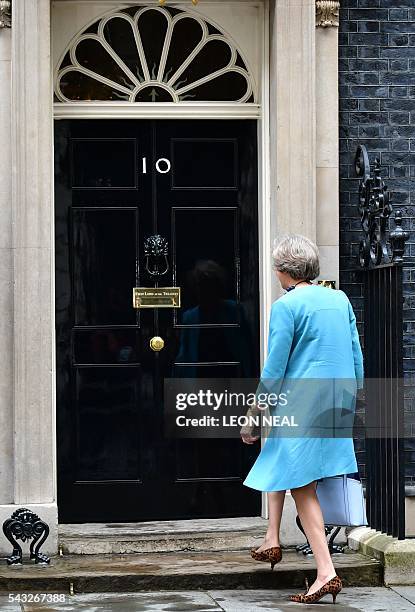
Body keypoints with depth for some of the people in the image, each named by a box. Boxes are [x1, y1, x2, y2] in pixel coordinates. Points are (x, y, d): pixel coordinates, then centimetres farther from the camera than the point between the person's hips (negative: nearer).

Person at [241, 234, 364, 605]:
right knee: (279, 460, 26)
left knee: (302, 487, -2)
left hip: (301, 408, -7)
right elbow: (357, 357, 12)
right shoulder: (340, 299, 8)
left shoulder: (287, 306, -11)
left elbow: (274, 371, -11)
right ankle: (272, 541, 26)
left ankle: (327, 573, -8)